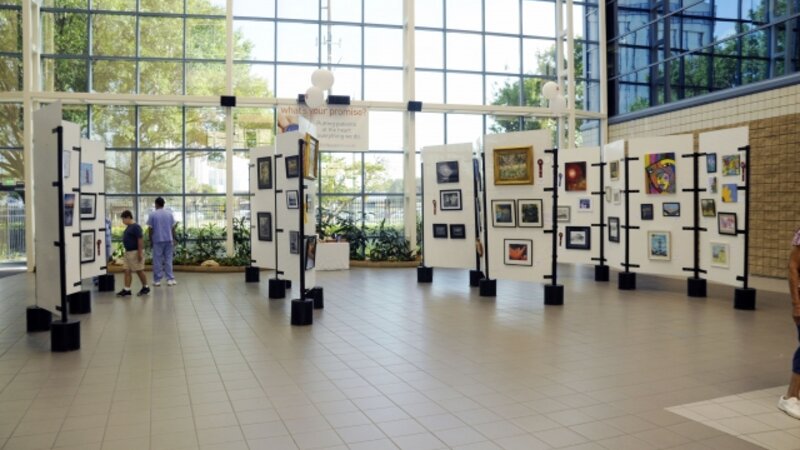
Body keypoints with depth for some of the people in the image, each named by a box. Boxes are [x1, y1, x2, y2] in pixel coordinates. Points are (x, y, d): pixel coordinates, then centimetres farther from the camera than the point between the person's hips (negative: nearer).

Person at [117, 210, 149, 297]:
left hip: (135, 252, -9)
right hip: (128, 252, 9)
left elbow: (140, 240, -20)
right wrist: (126, 251, 19)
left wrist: (140, 253, -23)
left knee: (139, 270, 1)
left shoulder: (135, 227, -16)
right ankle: (127, 289, 5)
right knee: (127, 271, 5)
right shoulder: (128, 227, 12)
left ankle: (145, 288, 14)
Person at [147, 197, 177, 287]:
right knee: (168, 259, 6)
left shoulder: (153, 214, -4)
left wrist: (150, 240, 5)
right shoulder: (169, 213, 4)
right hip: (168, 239, 2)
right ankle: (170, 279, 3)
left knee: (157, 260, 3)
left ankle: (157, 280, 6)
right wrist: (173, 238, 13)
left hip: (157, 240, -2)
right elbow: (173, 228, 5)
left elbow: (150, 229, -4)